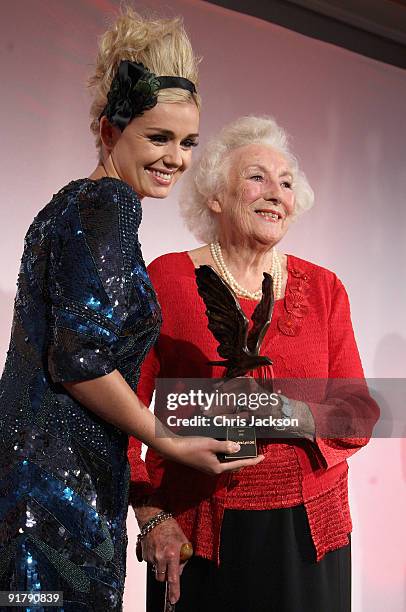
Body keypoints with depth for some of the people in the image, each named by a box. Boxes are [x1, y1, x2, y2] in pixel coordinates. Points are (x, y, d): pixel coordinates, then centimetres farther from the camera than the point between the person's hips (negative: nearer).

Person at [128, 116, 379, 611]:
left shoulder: (323, 288, 3)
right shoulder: (167, 278, -5)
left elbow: (359, 419, -1)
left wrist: (291, 414, -20)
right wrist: (150, 515, -12)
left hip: (310, 528, 3)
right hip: (196, 529, -2)